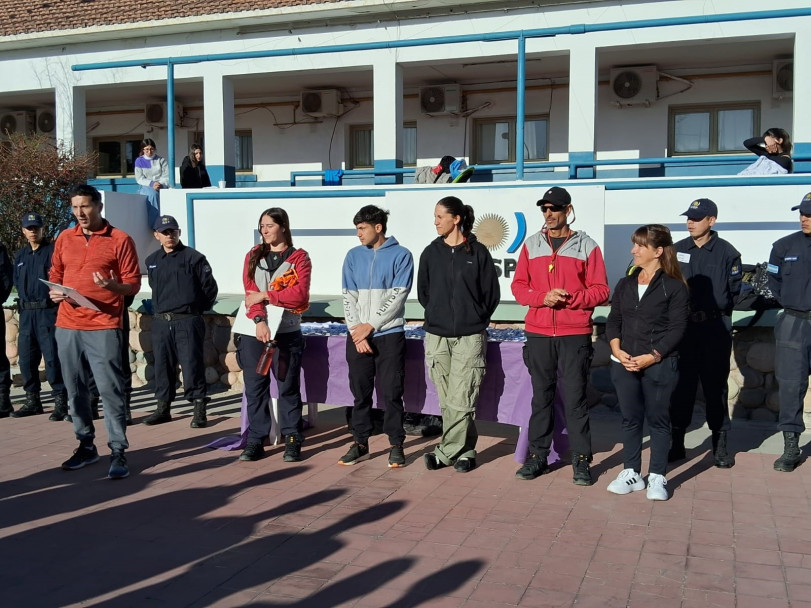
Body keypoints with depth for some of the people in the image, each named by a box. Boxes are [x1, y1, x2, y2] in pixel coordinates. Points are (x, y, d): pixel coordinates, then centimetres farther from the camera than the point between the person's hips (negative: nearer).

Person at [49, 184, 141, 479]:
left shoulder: (120, 240, -2)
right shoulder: (64, 239, 13)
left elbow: (133, 284, -2)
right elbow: (55, 276, 22)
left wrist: (113, 285, -22)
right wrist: (55, 292, 0)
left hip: (103, 327, -5)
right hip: (67, 326, 5)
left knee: (110, 390, -6)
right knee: (75, 390, 10)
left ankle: (118, 452, -1)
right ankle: (86, 446, 23)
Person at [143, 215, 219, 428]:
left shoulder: (193, 257, -5)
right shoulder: (152, 261, 12)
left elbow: (210, 287, -1)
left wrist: (197, 309, 5)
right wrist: (160, 308, 16)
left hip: (187, 322, -5)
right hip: (160, 322, 5)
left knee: (192, 365, -4)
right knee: (162, 366, 10)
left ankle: (199, 410, 3)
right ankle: (163, 408, 21)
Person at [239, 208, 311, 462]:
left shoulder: (299, 257, 2)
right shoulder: (253, 256, 12)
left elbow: (300, 294, -11)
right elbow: (250, 292, -1)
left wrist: (265, 295, -9)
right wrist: (259, 321, -16)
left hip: (286, 333, -3)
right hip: (254, 330, 3)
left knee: (288, 387, 2)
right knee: (255, 387, 5)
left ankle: (292, 441, 11)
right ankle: (255, 441, 12)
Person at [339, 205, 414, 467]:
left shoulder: (401, 255, -2)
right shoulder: (353, 256, 9)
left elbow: (397, 296, -8)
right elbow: (348, 297, 5)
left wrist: (370, 325, -10)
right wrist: (356, 331, -6)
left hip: (390, 335, -3)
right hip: (358, 336, 4)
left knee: (391, 393, 0)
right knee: (360, 392, 9)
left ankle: (396, 445, 11)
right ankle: (360, 443, 19)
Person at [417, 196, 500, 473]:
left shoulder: (478, 252, 0)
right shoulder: (431, 253, 9)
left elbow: (492, 293, 5)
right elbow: (423, 291, 17)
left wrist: (476, 319, 6)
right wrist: (438, 315, 12)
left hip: (470, 336, -3)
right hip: (437, 336, 3)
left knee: (461, 399, -6)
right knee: (447, 400, 5)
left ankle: (447, 451, 4)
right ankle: (464, 451, 15)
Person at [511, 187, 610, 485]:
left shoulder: (586, 246, 2)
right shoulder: (531, 245, 9)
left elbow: (600, 290, 0)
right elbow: (518, 286, 7)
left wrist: (570, 298, -15)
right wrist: (542, 298, -11)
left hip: (575, 335, -2)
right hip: (538, 334, 2)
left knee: (575, 398, 0)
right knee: (541, 396, 9)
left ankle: (582, 460, 9)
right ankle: (537, 456, 17)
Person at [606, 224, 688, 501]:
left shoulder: (674, 287, -4)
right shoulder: (625, 284, 11)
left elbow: (677, 328, -9)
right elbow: (613, 321, 9)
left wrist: (651, 357, -16)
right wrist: (617, 350, -8)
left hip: (660, 365, -4)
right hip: (624, 364, 5)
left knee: (658, 420, 4)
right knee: (630, 418, 10)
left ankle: (657, 477, 14)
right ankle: (632, 473, 21)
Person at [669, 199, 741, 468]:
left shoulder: (727, 252, -1)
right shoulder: (677, 250, 8)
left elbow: (734, 290, -2)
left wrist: (711, 307, -12)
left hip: (716, 328, -2)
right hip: (684, 326, 3)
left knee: (715, 385, 5)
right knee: (681, 385, 6)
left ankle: (720, 443, 16)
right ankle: (676, 442, 15)